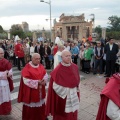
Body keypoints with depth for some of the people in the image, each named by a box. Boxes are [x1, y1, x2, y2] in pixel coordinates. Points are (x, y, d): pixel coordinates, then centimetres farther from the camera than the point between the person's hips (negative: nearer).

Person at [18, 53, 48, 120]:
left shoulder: (41, 66, 4)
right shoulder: (27, 68, -16)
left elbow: (45, 74, 7)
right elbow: (26, 80, -20)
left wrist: (44, 80, -15)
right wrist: (37, 82, -24)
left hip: (40, 91, 6)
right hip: (31, 92, -6)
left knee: (41, 104, 19)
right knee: (31, 106, 6)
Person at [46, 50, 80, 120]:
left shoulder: (75, 67, -2)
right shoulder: (58, 70, -19)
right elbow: (55, 85, -17)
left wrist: (76, 89, 6)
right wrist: (65, 90, -14)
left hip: (73, 95, 5)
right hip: (63, 96, -5)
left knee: (73, 114, 21)